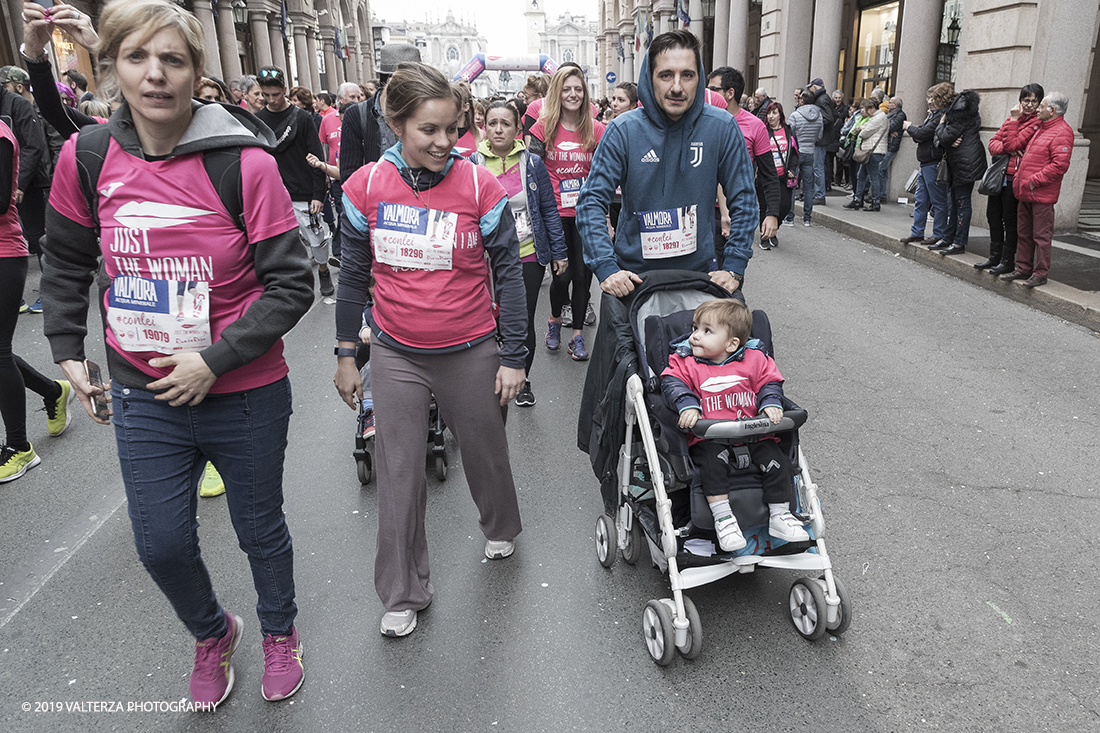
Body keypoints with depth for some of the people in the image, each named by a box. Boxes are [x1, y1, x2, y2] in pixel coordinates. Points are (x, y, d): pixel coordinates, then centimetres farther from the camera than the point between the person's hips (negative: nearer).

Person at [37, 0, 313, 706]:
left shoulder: (245, 162, -16)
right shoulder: (86, 157, -4)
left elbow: (291, 285, -15)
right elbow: (66, 264, 13)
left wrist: (214, 361, -19)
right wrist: (68, 350, 9)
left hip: (245, 395, -3)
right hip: (142, 395, 3)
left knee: (260, 529, 15)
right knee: (161, 543, 13)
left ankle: (280, 632, 45)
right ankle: (213, 632, 45)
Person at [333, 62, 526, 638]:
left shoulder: (480, 185, -10)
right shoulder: (366, 186, -6)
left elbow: (508, 272, -5)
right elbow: (354, 274, 4)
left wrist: (512, 357, -6)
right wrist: (345, 354, 7)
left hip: (471, 352, -1)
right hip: (396, 355, 1)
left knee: (485, 451, 17)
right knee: (399, 474, 8)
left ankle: (500, 528, 50)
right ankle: (404, 593, 25)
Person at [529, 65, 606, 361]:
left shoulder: (596, 129, 4)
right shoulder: (544, 126, -2)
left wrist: (604, 216, 5)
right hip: (555, 212, -2)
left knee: (583, 273, 3)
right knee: (563, 273, -2)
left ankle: (578, 335, 16)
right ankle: (555, 320, 28)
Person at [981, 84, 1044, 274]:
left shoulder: (1037, 123, -9)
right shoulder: (1013, 118, 14)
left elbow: (1012, 144, -17)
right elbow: (993, 142, 8)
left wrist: (1014, 120, -12)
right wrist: (1006, 149, -12)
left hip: (1014, 177, -7)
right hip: (999, 173, 7)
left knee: (1009, 219, -1)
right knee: (993, 215, 13)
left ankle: (1008, 261, 10)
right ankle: (995, 257, 25)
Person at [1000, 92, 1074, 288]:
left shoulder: (1062, 132, -12)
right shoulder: (1038, 127, 17)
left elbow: (1059, 165, -20)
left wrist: (1034, 180, -19)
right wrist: (1018, 176, 16)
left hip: (1042, 195, -9)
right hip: (1026, 192, 9)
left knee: (1041, 235, -1)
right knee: (1023, 233, 14)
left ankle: (1040, 274, 5)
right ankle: (1023, 269, 24)